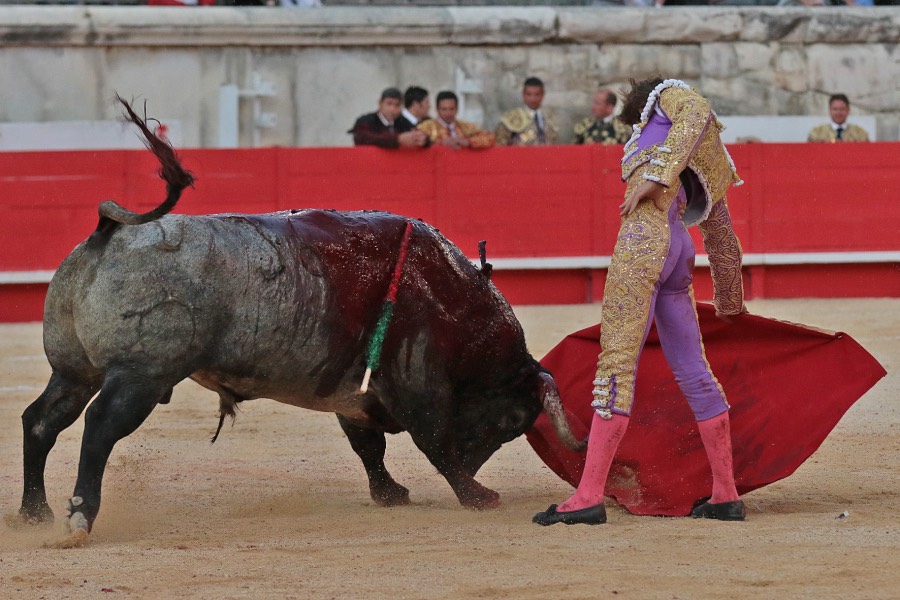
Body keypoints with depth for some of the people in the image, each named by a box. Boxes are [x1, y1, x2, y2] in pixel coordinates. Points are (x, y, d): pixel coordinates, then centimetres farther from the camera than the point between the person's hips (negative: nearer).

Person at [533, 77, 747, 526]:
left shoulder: (671, 94, 13)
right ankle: (726, 497, 12)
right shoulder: (708, 167, 32)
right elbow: (723, 239, 38)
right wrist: (730, 301, 48)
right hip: (678, 252, 8)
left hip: (645, 235, -8)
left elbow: (698, 115, -11)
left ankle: (589, 497, -19)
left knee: (617, 363, -13)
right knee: (693, 372, 11)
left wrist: (656, 176, -19)